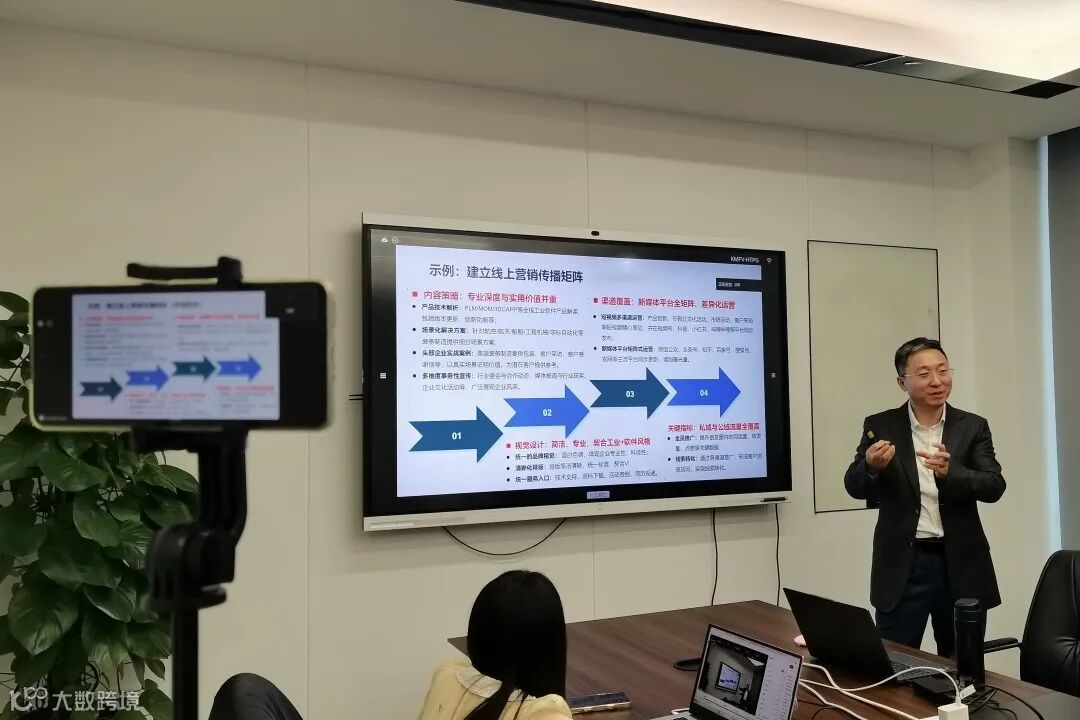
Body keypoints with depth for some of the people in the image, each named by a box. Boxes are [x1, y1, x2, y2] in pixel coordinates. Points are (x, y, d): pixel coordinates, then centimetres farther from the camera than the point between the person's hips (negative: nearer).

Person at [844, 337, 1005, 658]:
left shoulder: (973, 426, 2)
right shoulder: (880, 426, -1)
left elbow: (995, 486, -8)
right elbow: (855, 487, -4)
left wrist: (950, 472, -28)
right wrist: (871, 465, -27)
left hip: (960, 563, 2)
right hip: (903, 565, -1)